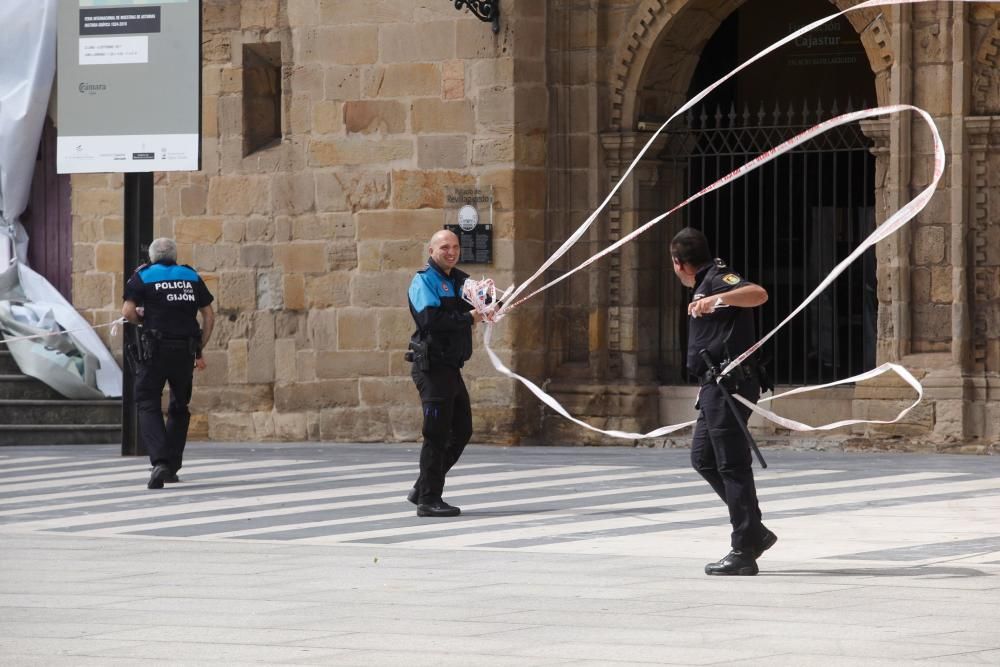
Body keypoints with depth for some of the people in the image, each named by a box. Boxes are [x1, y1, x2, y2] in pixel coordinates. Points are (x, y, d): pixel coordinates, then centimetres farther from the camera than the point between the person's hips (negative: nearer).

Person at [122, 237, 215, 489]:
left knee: (148, 405, -2)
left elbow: (128, 311, -9)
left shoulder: (142, 276, 3)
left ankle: (160, 461, -22)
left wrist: (141, 319, 12)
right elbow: (209, 315, 12)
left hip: (155, 348, -3)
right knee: (179, 407, 17)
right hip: (185, 350, 3)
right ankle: (172, 467, 19)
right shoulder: (191, 277, 14)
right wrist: (200, 350, 15)